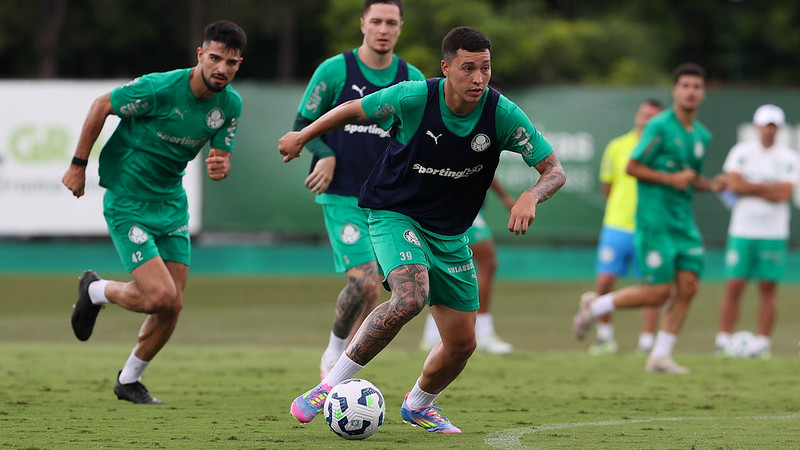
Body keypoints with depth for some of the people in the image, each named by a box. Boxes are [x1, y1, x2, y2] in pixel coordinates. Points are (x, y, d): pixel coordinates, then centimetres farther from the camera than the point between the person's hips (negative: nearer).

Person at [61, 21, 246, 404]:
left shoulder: (230, 104, -4)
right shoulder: (160, 88, -24)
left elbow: (222, 157, 4)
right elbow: (101, 106, -12)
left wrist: (220, 167, -22)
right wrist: (78, 165, -7)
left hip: (171, 202, 6)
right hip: (127, 203, -6)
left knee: (172, 305, 3)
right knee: (160, 296, -16)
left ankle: (129, 381, 26)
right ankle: (96, 291, 16)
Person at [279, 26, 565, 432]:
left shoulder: (503, 115, -16)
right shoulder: (413, 98, -21)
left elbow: (554, 170, -12)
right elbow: (354, 110, -3)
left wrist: (530, 197, -34)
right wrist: (302, 137, 10)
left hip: (450, 234, 4)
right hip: (394, 215, -4)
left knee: (462, 344, 5)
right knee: (410, 299, -33)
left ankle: (418, 404, 37)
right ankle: (332, 383, -21)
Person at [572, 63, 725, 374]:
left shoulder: (702, 135, 13)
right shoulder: (659, 127, -10)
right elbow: (632, 167, -11)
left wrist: (711, 185, 5)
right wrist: (671, 178, -18)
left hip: (684, 222, 7)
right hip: (655, 220, -7)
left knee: (687, 287, -3)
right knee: (658, 293, -9)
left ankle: (660, 355, 6)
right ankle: (593, 307, 13)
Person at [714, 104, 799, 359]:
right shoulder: (741, 152, 5)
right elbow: (734, 184, -8)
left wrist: (750, 187, -7)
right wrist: (768, 187, -7)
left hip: (773, 234, 0)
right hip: (742, 230, 0)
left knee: (768, 288, 0)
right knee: (734, 285, -3)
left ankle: (763, 341, 4)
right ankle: (723, 340, 2)